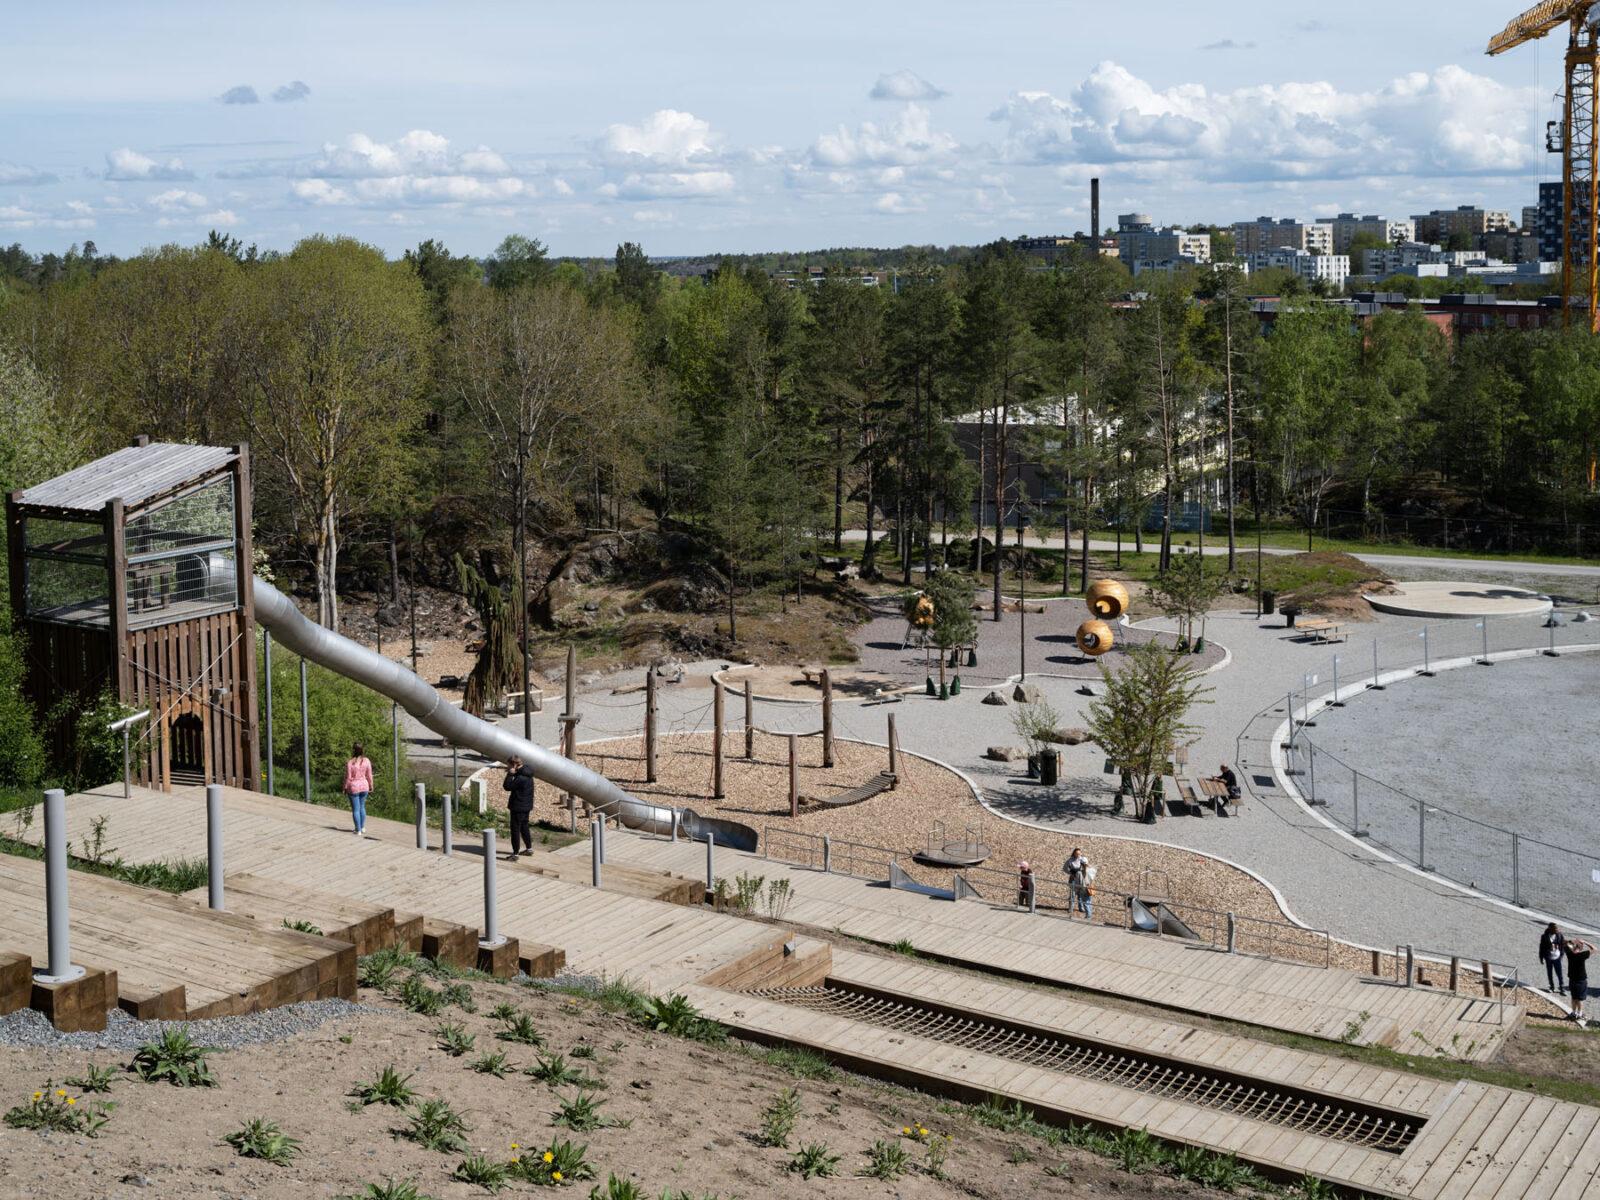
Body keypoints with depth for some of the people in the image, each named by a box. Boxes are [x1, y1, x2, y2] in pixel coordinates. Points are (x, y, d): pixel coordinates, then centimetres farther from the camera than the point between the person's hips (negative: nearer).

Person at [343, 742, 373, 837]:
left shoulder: (350, 763, -18)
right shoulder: (367, 761, -8)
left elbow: (348, 777, -11)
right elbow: (369, 775, -2)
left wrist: (345, 788, 2)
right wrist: (371, 787, 10)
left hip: (353, 787, -4)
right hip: (364, 786, 4)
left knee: (355, 809, 6)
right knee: (362, 807, 22)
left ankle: (358, 830, 9)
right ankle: (362, 827, 29)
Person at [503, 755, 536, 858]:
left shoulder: (521, 778, -26)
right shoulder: (527, 774, 4)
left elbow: (508, 787, -23)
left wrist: (510, 774, -17)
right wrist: (513, 773, 3)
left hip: (518, 807, -10)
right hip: (526, 806, 10)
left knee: (515, 829, -2)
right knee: (524, 827, 23)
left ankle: (515, 853, 2)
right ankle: (529, 848, 34)